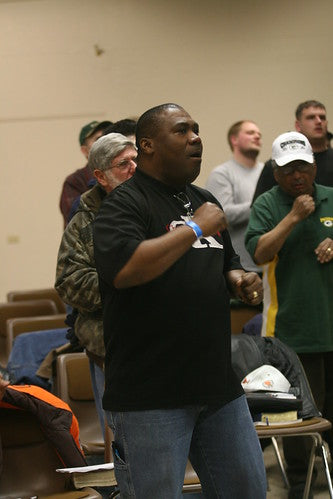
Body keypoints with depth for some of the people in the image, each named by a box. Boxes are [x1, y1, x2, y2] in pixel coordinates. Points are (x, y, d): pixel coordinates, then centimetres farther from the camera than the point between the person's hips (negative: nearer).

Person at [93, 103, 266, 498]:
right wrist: (195, 228, -19)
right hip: (149, 397, -7)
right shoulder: (124, 203, -8)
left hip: (219, 387, 8)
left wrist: (238, 280, 5)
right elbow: (124, 269, -27)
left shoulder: (204, 201, 17)